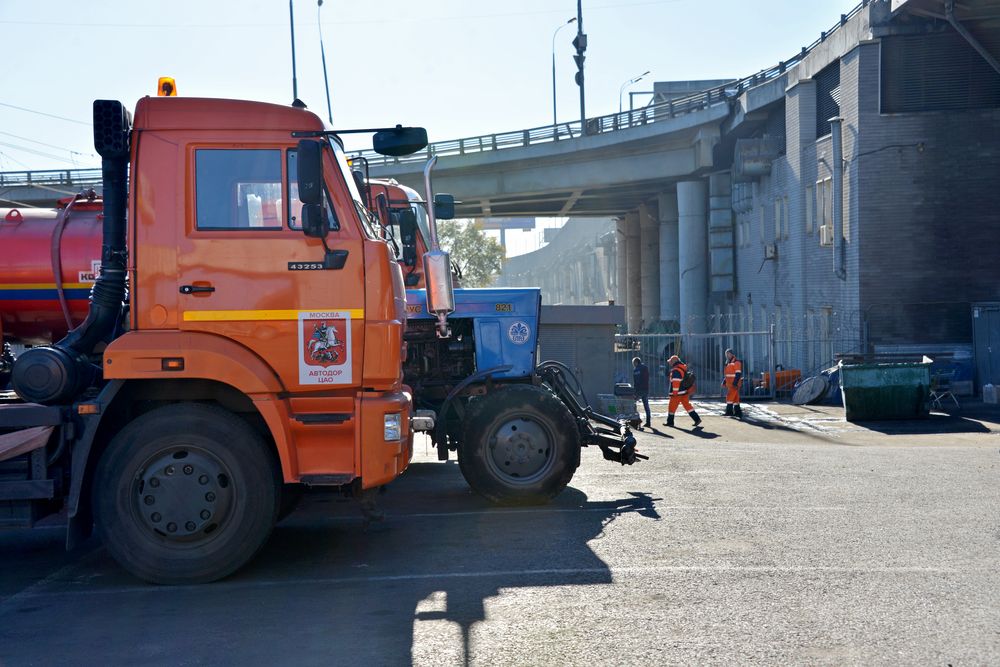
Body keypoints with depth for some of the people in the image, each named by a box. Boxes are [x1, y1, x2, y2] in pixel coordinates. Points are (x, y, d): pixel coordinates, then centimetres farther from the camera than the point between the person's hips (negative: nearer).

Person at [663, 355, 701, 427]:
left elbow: (675, 383, -22)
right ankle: (697, 419, 3)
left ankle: (670, 422, 14)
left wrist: (674, 393, -20)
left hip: (678, 393, -9)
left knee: (671, 407, 5)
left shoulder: (675, 371, -18)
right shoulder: (683, 368, 12)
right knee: (687, 405, 10)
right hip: (685, 392, 9)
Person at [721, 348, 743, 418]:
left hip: (734, 384, -9)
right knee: (735, 398, 9)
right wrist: (724, 382, 17)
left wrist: (735, 383, -24)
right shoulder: (728, 363, 19)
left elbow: (738, 374, -17)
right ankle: (738, 413, 12)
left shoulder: (736, 362, -10)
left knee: (729, 397, -15)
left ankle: (729, 412, -16)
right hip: (730, 384, 9)